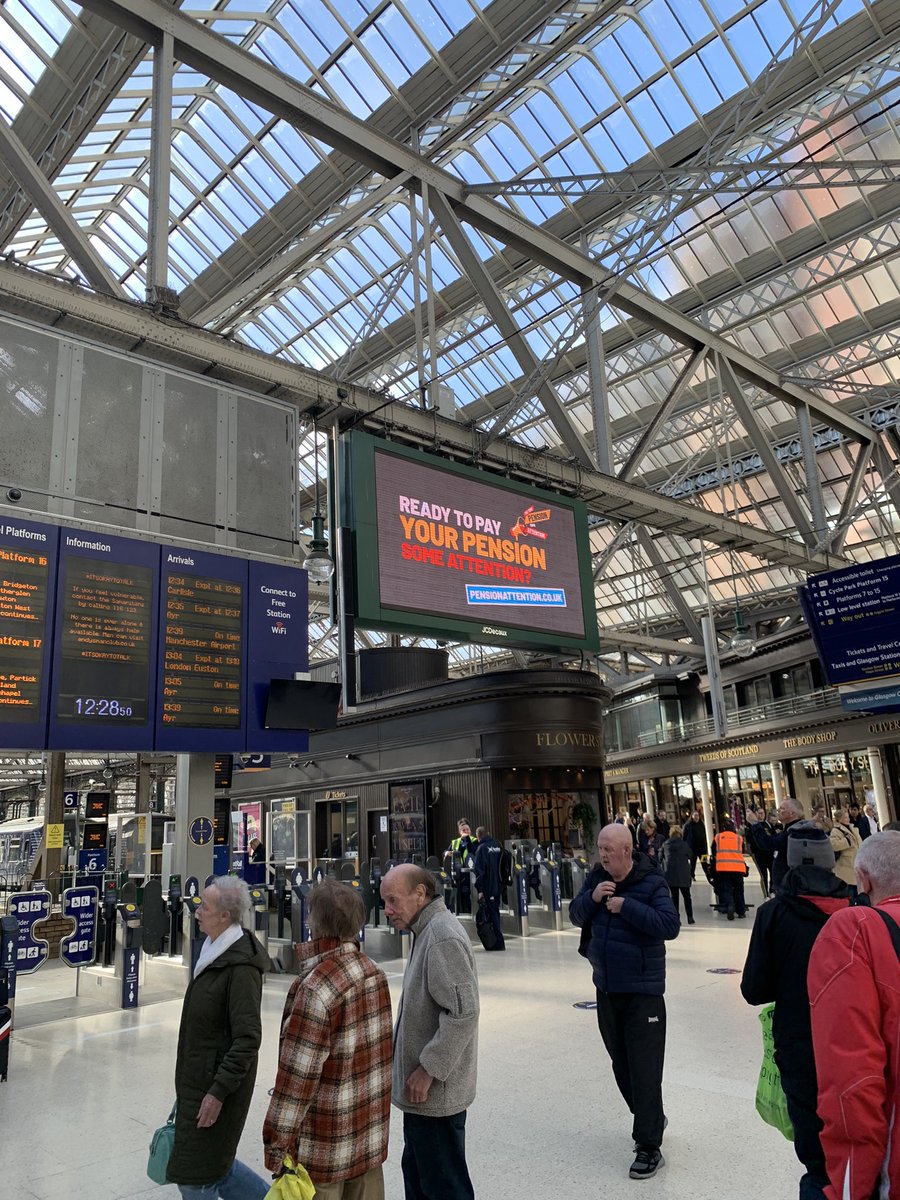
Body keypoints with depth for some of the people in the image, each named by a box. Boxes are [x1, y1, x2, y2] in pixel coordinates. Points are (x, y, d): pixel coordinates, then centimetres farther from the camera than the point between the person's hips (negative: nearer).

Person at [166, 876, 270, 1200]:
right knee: (212, 1166, 19)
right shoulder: (215, 951, 6)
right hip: (197, 1081, 9)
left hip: (217, 1084, -9)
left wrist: (218, 1092, -23)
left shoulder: (241, 967, -24)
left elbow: (248, 1039, -25)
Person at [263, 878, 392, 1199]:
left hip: (325, 1144, -7)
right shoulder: (374, 972, -2)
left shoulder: (316, 988, -24)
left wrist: (278, 1143, -12)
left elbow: (298, 1075, -21)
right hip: (371, 1129, 7)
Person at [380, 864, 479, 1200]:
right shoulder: (426, 931, 10)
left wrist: (427, 1070, -21)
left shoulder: (443, 936, -22)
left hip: (437, 1093, -10)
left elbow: (463, 1013, -27)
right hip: (422, 1089, 10)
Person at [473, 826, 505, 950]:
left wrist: (479, 889, -17)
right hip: (498, 886, 7)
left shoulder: (481, 848, -13)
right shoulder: (498, 845, 8)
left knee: (492, 913, -1)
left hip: (488, 888, -7)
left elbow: (479, 870, -17)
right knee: (495, 912, 17)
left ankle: (499, 942, -2)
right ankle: (498, 941, 22)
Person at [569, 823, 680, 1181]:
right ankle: (650, 1119, 39)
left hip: (643, 992, -6)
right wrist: (592, 898, -15)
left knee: (644, 1069, -2)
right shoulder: (596, 878, 2)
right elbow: (576, 916, 5)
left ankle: (649, 1146, 9)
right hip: (606, 989, 6)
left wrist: (626, 906, -27)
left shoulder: (651, 883, -16)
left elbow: (670, 926, -24)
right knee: (621, 1064, 18)